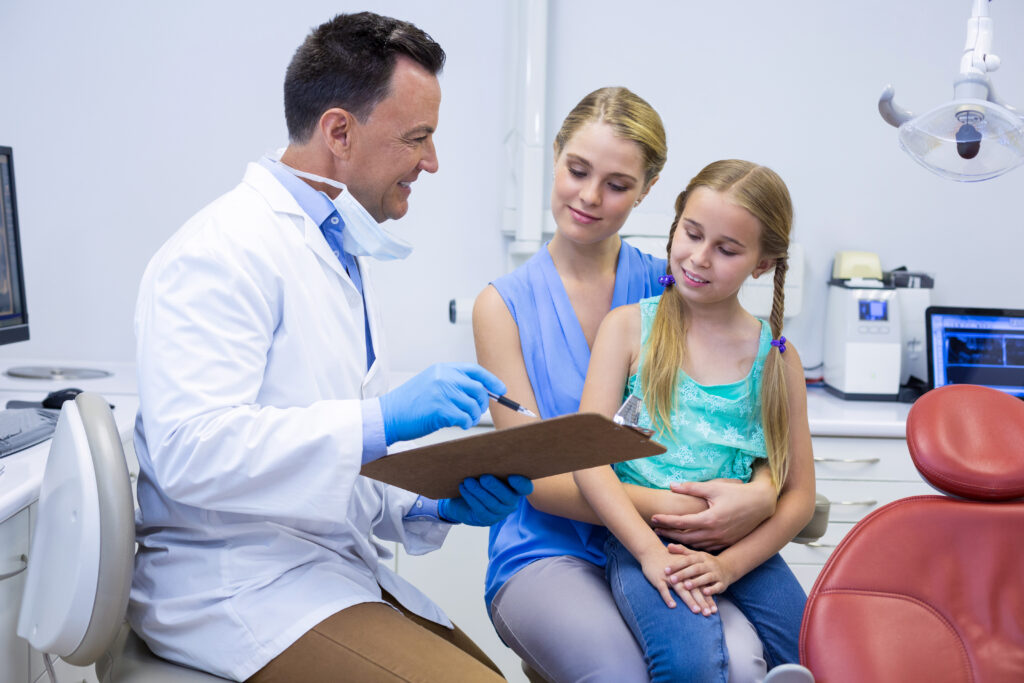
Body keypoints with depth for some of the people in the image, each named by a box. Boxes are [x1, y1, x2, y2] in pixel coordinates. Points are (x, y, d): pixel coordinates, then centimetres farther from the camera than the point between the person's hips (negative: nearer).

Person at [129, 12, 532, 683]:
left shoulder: (342, 257, 15)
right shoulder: (226, 249, -14)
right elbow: (187, 450, -25)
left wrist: (441, 503, -1)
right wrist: (380, 419, -30)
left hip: (339, 567, 9)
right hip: (239, 578, -9)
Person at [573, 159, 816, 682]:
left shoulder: (776, 356, 8)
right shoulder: (629, 327, 4)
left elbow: (799, 494, 7)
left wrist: (728, 565, -9)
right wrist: (650, 550, -17)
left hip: (743, 546, 3)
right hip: (642, 537, -3)